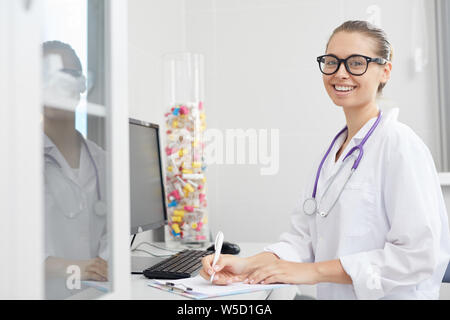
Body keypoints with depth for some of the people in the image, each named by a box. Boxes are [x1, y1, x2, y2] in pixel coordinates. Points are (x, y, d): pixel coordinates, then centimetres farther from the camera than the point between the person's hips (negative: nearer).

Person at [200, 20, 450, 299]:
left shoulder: (400, 143, -12)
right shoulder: (335, 149, 12)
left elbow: (419, 253, -18)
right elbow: (304, 235, 8)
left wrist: (314, 270, -15)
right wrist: (250, 265, -9)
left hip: (390, 295, -5)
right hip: (331, 294, 5)